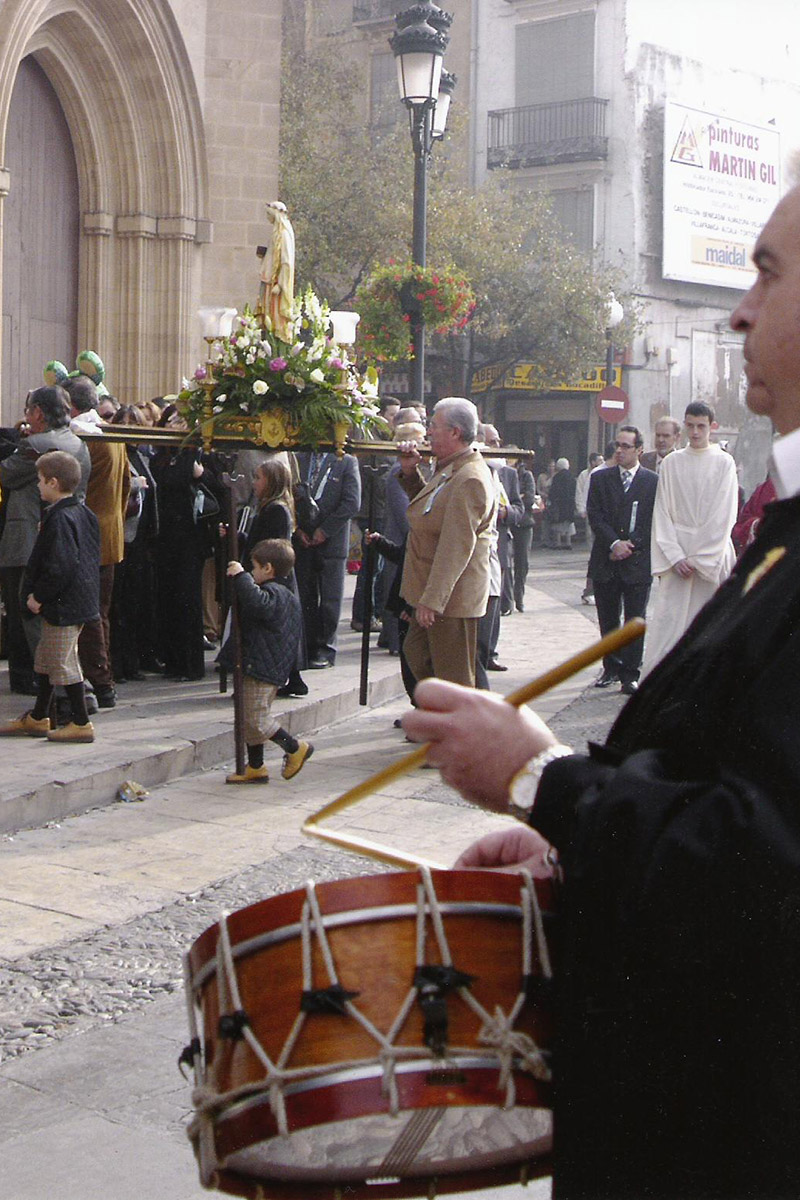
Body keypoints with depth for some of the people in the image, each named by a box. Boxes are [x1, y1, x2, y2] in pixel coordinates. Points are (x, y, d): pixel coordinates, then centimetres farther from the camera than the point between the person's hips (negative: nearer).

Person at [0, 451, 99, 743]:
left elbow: (60, 567, -25)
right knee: (45, 660, 19)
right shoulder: (83, 513, 10)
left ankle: (81, 724, 5)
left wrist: (39, 596, -15)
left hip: (62, 604, -10)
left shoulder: (59, 519, -20)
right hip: (79, 597, 10)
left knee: (63, 662, -2)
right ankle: (37, 719, 30)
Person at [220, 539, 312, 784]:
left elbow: (256, 603, -39)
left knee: (256, 718, -6)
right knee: (250, 718, 14)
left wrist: (240, 576, -32)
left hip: (261, 668, -11)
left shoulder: (273, 593, -17)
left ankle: (295, 748, 7)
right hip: (263, 669, 11)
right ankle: (255, 768, 20)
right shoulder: (284, 594, 16)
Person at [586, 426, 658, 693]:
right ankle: (611, 668, 21)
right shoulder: (600, 479, 8)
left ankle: (630, 675, 3)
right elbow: (595, 517, 0)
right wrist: (614, 543, -12)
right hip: (605, 562, 2)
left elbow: (653, 523, -1)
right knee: (608, 620, 9)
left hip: (638, 562, -2)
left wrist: (630, 546, -9)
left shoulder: (653, 481, 2)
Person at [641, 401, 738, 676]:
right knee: (666, 620, -6)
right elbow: (662, 513, 4)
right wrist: (675, 557, -7)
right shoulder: (671, 463, 8)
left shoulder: (724, 463, 3)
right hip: (676, 554, 1)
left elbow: (724, 516, -2)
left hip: (713, 555, -1)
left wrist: (700, 559, -8)